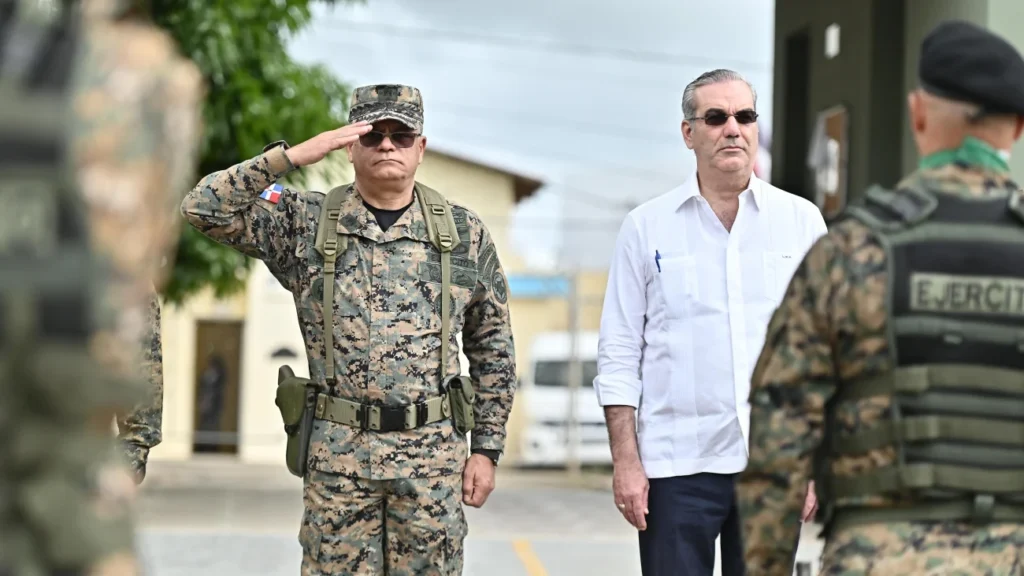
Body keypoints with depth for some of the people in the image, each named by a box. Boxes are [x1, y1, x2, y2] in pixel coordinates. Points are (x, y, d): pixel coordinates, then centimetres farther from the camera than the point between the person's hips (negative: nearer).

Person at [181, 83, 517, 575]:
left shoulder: (464, 233, 5)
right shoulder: (307, 223, 2)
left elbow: (492, 350, 9)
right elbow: (204, 208, -8)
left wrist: (487, 449, 4)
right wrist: (293, 156, -14)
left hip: (433, 455, 1)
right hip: (337, 454, 0)